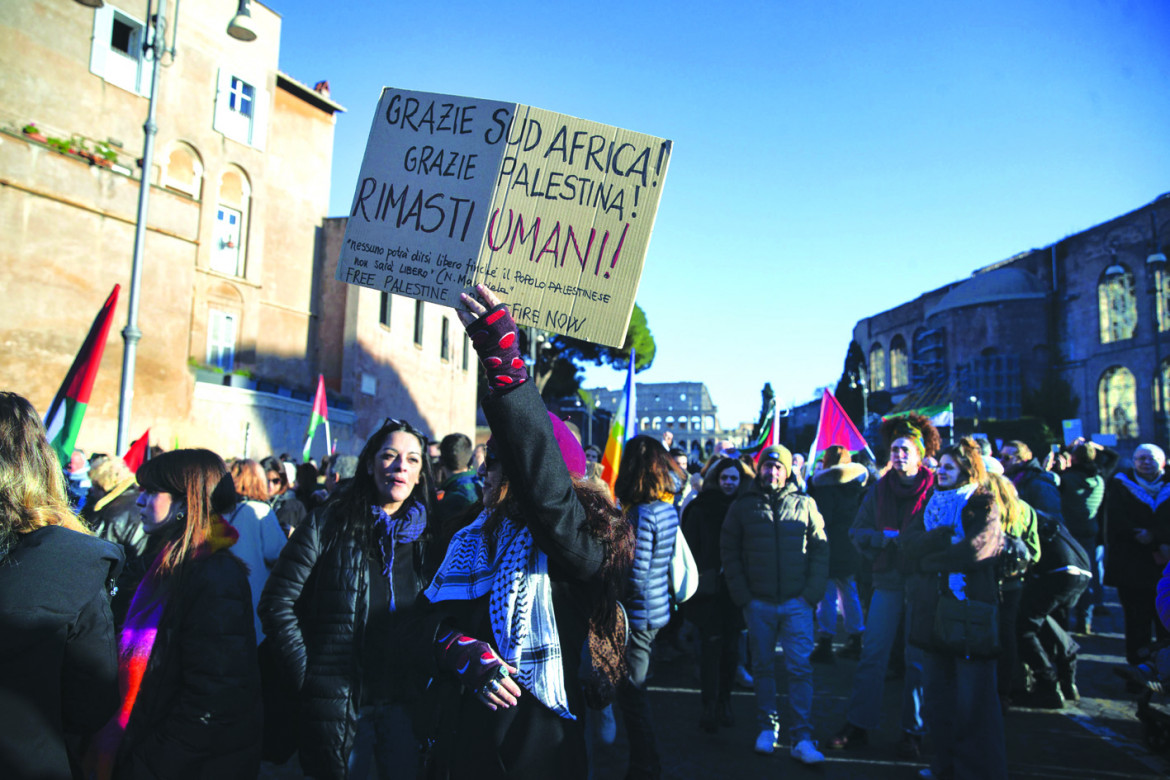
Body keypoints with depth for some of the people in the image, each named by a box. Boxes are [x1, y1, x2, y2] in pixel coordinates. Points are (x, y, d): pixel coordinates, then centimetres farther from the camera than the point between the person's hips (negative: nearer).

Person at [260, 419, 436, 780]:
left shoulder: (427, 535, 3)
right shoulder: (331, 523, -6)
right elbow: (277, 604, -5)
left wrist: (427, 687, -1)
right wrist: (307, 677, -8)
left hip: (404, 705, 3)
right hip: (339, 704, -2)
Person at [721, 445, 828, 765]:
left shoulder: (804, 505, 2)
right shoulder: (743, 507, 2)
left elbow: (820, 549, 3)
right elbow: (729, 553, 4)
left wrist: (812, 593, -5)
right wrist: (742, 596, -3)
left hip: (797, 603, -1)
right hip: (758, 603, 1)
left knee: (800, 668, -2)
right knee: (763, 667, 11)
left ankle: (802, 738, 5)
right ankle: (767, 727, 25)